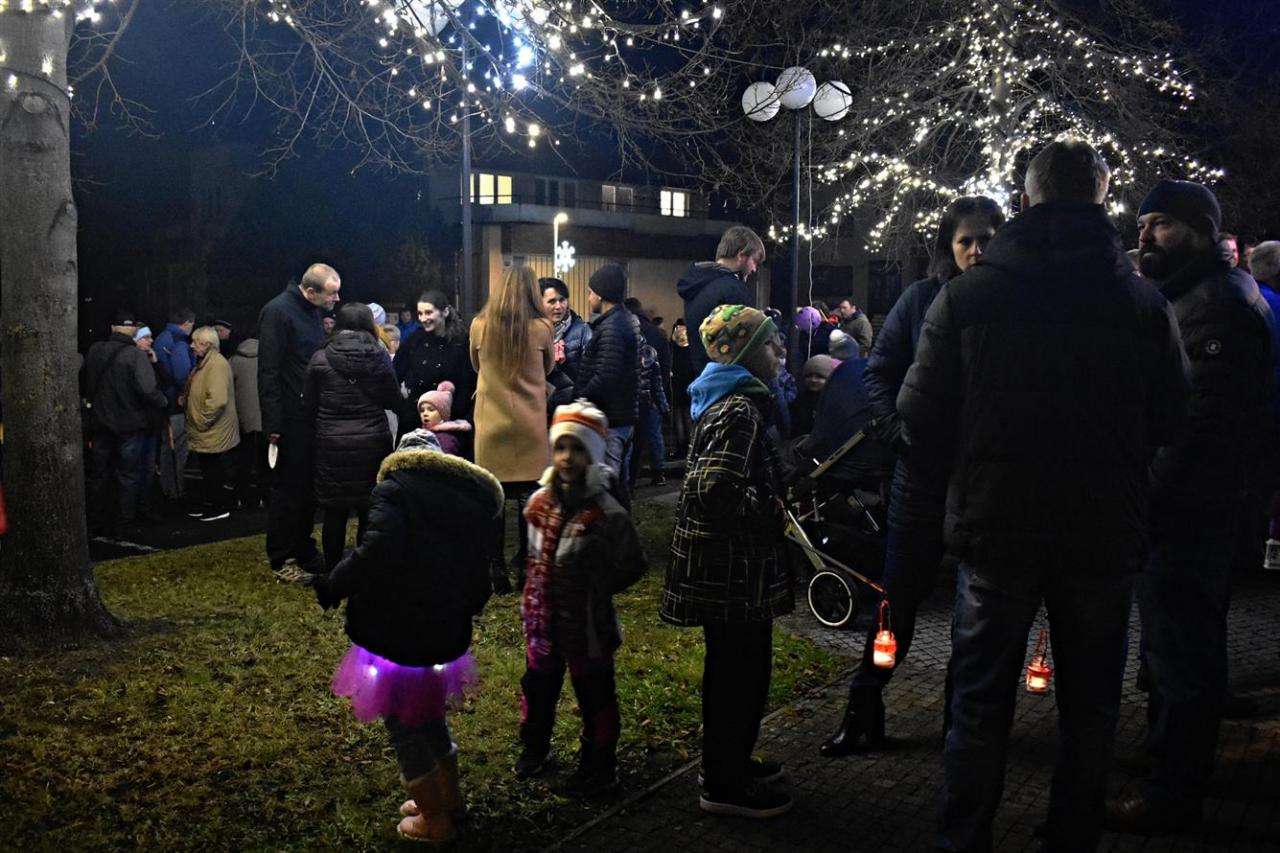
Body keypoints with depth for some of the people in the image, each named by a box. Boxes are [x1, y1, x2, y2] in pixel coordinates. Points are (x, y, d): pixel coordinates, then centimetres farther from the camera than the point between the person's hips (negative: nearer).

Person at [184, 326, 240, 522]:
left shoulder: (217, 364, -20)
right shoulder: (204, 362, 14)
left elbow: (217, 399, -29)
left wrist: (202, 421, -22)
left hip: (214, 432, -10)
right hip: (205, 433, 10)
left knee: (214, 471, -1)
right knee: (207, 471, 17)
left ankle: (220, 507, 9)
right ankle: (208, 505, 26)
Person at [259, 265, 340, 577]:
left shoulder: (314, 312, 10)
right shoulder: (278, 311, -15)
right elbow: (268, 372, -18)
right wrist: (273, 424, -19)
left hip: (313, 415, 8)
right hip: (290, 419, -8)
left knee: (309, 487, 14)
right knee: (288, 489, 0)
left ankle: (304, 550, 25)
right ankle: (281, 560, 10)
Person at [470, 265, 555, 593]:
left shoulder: (479, 326, -4)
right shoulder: (541, 328, -8)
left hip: (492, 423, 0)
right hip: (530, 425, 0)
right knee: (529, 497, 9)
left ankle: (497, 569, 6)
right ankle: (526, 565, 17)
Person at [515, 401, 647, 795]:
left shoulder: (607, 513, -19)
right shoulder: (539, 503, -2)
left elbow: (631, 567, -10)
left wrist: (594, 590, -5)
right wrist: (537, 595, 9)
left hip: (588, 625, -5)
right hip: (543, 620, 6)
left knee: (594, 697, 11)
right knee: (537, 688, 22)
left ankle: (598, 769, 28)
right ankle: (534, 748, 46)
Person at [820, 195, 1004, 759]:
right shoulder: (921, 299, 1)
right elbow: (879, 372, 4)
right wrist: (900, 431, -8)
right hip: (926, 473, 0)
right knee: (899, 593, 5)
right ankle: (863, 709, 15)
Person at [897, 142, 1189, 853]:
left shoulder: (967, 294, -9)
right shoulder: (1144, 302, -7)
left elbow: (921, 421, -8)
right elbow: (1170, 421, 2)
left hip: (996, 530, 0)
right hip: (1105, 535, 1)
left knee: (980, 704, 12)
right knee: (1088, 711, 16)